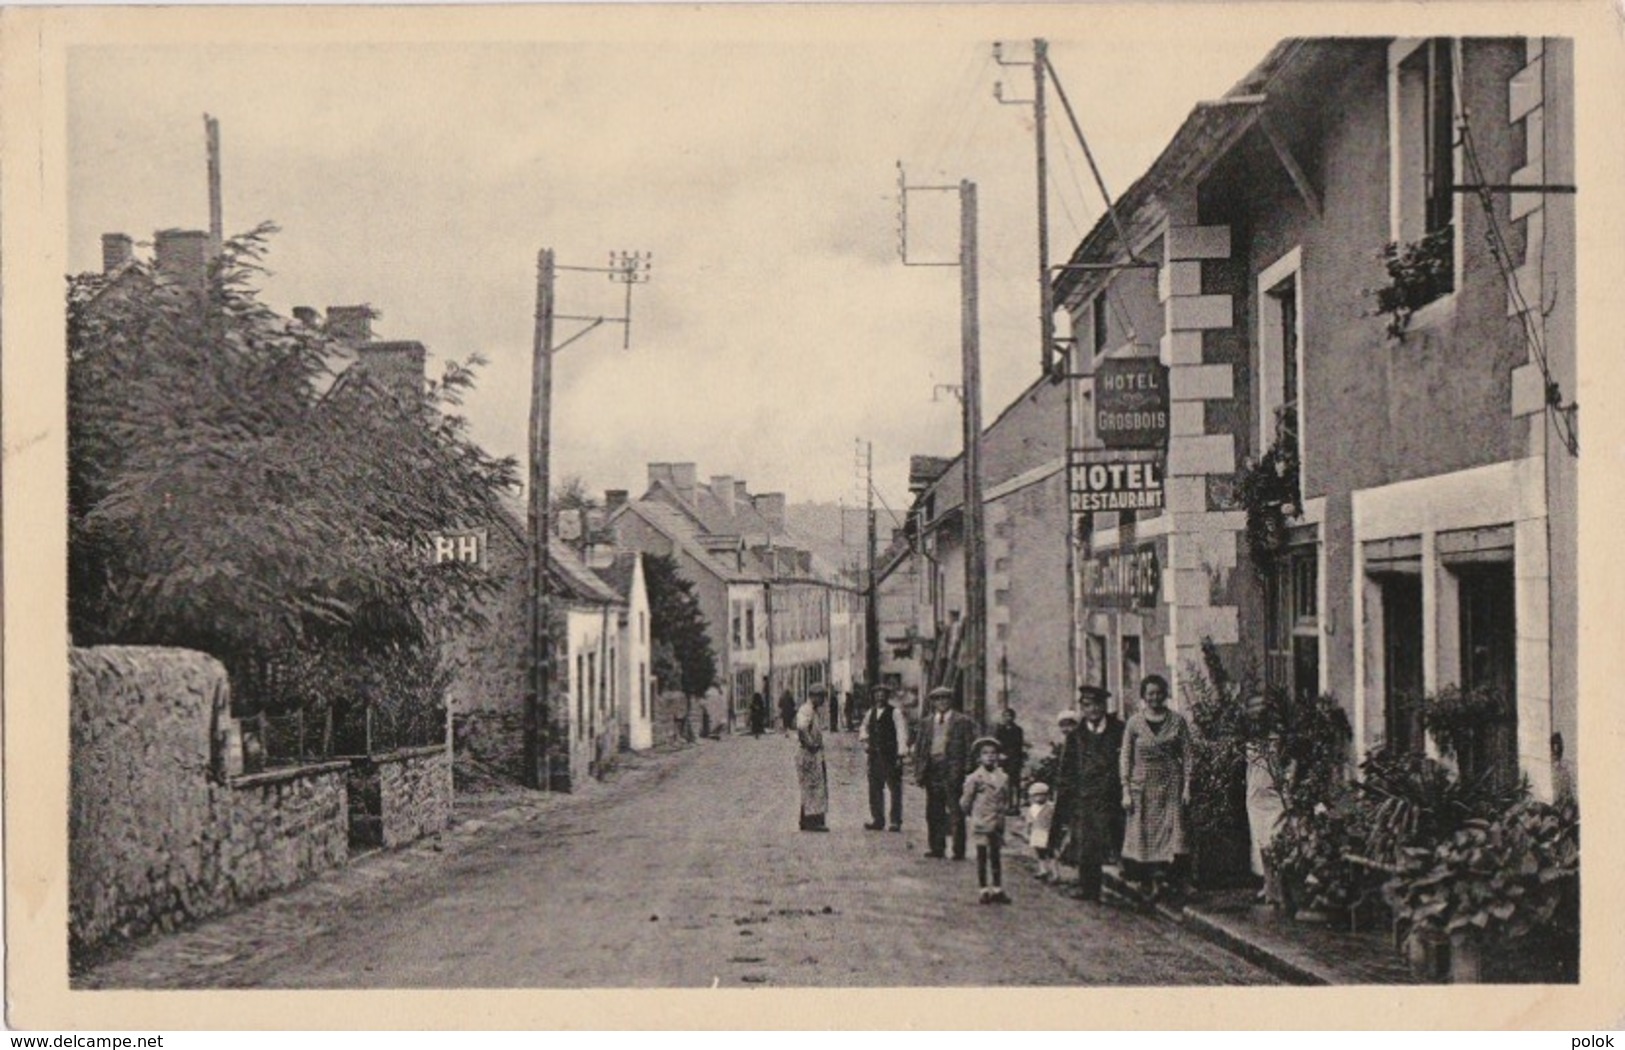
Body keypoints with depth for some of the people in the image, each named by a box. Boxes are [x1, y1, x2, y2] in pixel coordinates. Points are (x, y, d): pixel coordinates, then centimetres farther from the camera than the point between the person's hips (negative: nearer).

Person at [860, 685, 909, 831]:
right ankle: (877, 820, 15)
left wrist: (900, 755, -14)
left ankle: (896, 821, 1)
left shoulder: (895, 713, -6)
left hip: (890, 755, -6)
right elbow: (864, 727, 29)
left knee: (895, 789, -3)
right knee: (874, 788, 7)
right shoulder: (871, 712, 13)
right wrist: (864, 739, 10)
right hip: (874, 754, 6)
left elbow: (902, 734, -8)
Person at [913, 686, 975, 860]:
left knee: (956, 813, -4)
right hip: (932, 770, 5)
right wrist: (919, 771, 7)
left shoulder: (962, 722, 2)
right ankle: (937, 847, 16)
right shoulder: (927, 722, 15)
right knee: (934, 812, 8)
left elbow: (970, 747, 0)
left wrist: (966, 771, -8)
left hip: (952, 771, -4)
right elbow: (919, 748, 16)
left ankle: (958, 850, 0)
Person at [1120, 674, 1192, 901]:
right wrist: (1126, 791, -3)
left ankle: (1161, 876, -8)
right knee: (1145, 833, 0)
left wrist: (1186, 787, -3)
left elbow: (1187, 755, 4)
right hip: (1142, 785, 0)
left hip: (1171, 784, 0)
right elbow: (1125, 758, 3)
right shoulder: (1135, 722, 1)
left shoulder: (1177, 720, 2)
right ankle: (1155, 882, 7)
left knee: (1170, 830, -9)